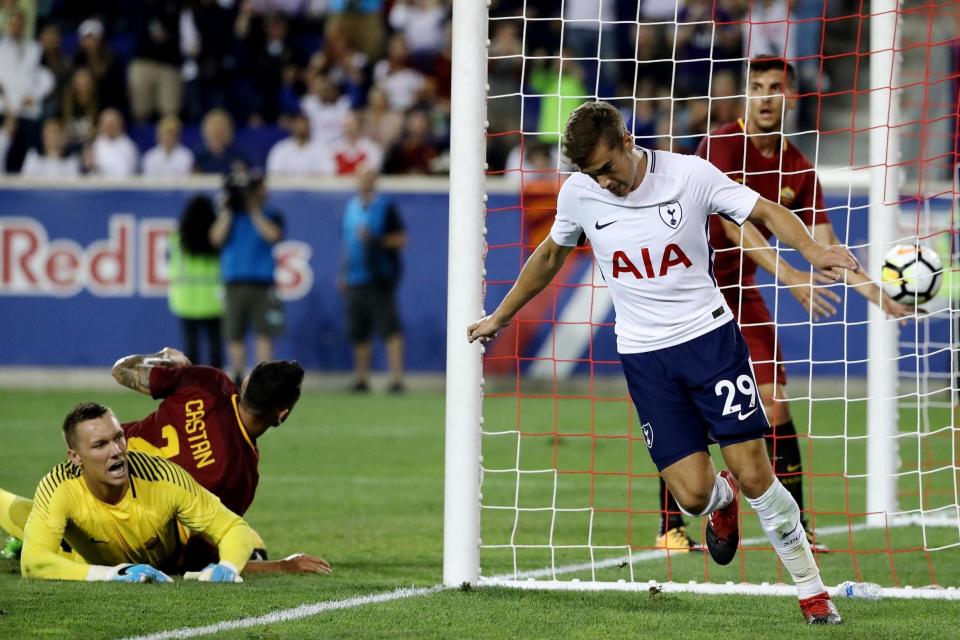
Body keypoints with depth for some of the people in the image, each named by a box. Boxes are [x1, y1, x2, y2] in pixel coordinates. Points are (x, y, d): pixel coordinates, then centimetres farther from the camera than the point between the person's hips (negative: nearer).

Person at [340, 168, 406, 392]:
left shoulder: (385, 207, -5)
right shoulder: (352, 206, 15)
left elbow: (400, 239, -7)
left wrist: (375, 240, -20)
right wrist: (344, 273, 20)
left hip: (379, 279, -7)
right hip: (355, 279, 7)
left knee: (389, 327, -14)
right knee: (358, 332, 9)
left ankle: (397, 376, -18)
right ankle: (361, 378, 19)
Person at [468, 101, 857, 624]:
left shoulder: (690, 174, -10)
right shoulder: (578, 193, -2)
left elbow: (767, 212, -5)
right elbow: (551, 253, 17)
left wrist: (813, 251, -25)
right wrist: (500, 317, 26)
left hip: (709, 335, -2)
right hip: (644, 358, 2)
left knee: (753, 474, -8)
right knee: (692, 493, -10)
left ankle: (812, 590, 9)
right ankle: (722, 499, 29)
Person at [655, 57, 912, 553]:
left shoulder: (797, 169, 2)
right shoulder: (722, 145, -16)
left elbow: (823, 244, 2)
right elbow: (733, 222, -27)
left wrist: (871, 290, -12)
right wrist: (788, 278, -35)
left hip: (738, 289, 5)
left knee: (775, 405, -4)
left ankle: (795, 526, 1)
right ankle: (670, 528, -3)